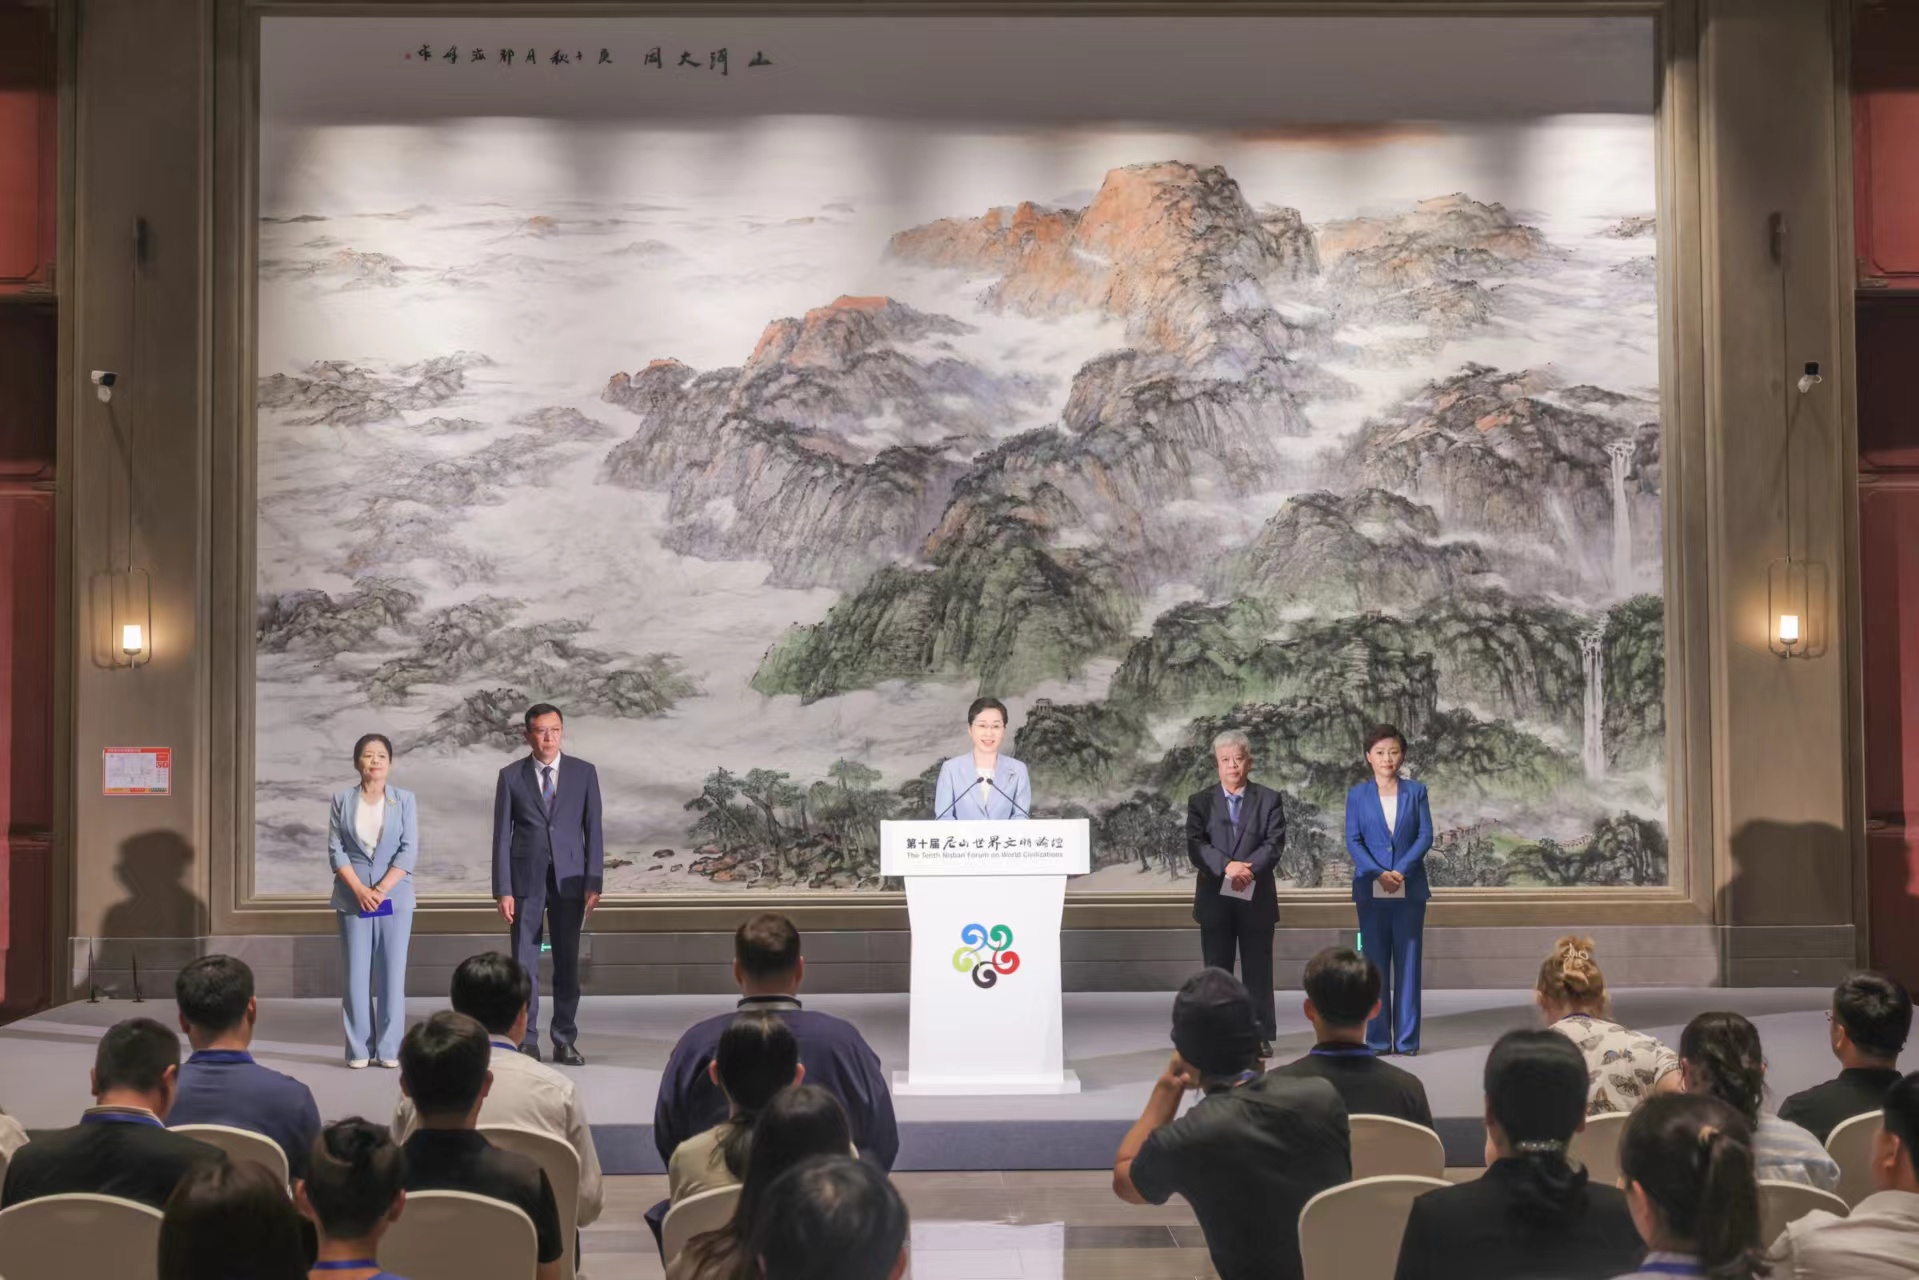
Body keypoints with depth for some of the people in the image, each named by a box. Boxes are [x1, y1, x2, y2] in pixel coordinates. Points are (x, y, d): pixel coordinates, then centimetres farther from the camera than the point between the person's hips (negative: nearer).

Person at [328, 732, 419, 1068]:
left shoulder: (405, 801, 4)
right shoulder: (342, 801, 7)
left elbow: (409, 851, -2)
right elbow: (335, 849, 1)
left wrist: (381, 889, -12)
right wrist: (359, 889, -11)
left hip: (394, 898, 0)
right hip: (353, 898, 1)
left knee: (392, 973, -1)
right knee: (356, 974, 0)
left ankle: (389, 1049, 4)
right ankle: (359, 1049, 5)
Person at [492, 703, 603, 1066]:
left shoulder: (583, 773, 3)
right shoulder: (511, 776, 2)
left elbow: (593, 831, 3)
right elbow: (501, 835, 1)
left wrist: (594, 883, -4)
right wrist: (502, 890, -5)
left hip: (568, 880, 1)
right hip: (525, 880, -1)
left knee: (567, 964, 4)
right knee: (524, 963, 2)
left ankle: (565, 1042, 12)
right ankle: (527, 1042, 9)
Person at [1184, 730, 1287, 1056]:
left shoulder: (1269, 800, 7)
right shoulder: (1201, 802, 8)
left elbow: (1274, 843, -5)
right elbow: (1195, 846, -5)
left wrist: (1249, 868, -21)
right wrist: (1227, 866, -21)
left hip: (1257, 897, 0)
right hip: (1214, 898, 1)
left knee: (1258, 969, 3)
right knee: (1216, 969, 4)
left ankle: (1261, 1036, 8)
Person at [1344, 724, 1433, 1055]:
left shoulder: (1415, 791, 5)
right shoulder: (1358, 795, 5)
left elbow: (1426, 835, 0)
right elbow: (1352, 841, -1)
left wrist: (1400, 870, -13)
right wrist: (1379, 874, -14)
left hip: (1410, 888, 0)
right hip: (1371, 889, 0)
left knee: (1408, 961, 2)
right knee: (1375, 962, 2)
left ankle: (1407, 1038, 7)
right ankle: (1378, 1039, 8)